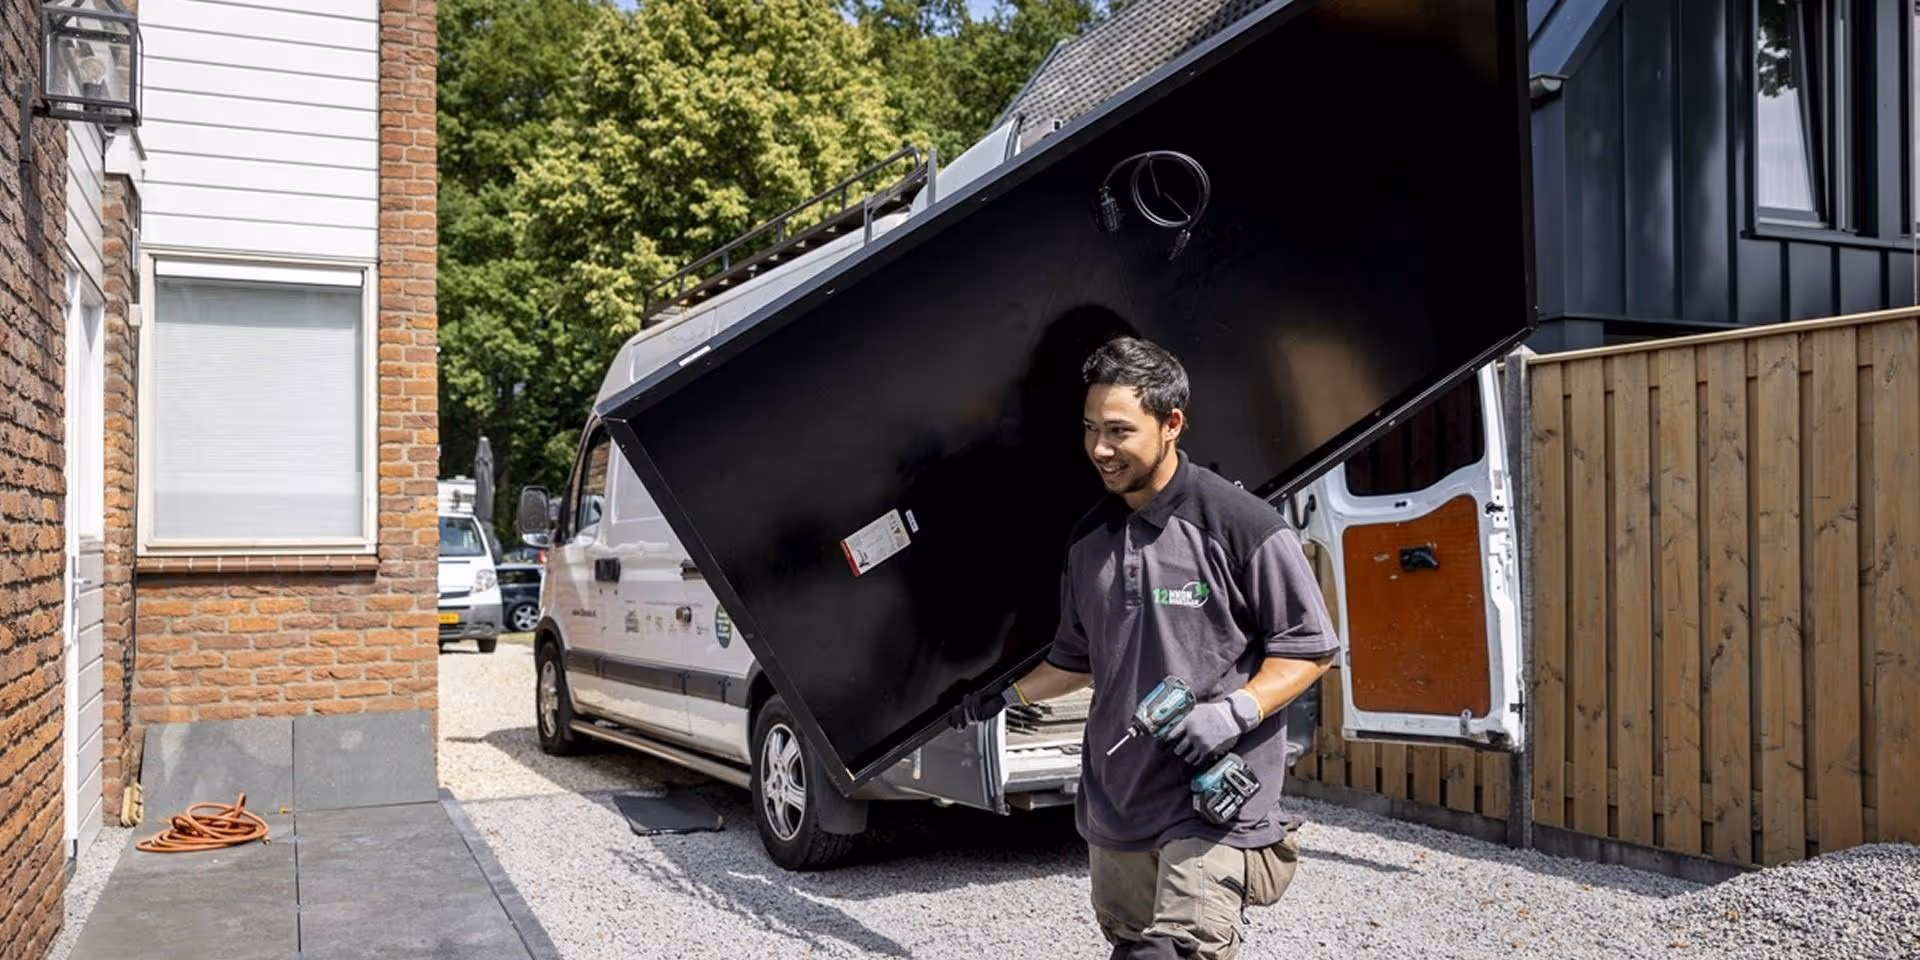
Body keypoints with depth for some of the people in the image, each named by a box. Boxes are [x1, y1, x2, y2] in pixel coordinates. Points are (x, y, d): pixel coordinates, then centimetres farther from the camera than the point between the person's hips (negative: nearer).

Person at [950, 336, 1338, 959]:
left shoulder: (1243, 526, -11)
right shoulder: (1088, 540, 10)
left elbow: (1309, 648, -7)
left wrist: (1235, 711, -20)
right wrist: (1004, 696, 14)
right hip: (1113, 805, 7)